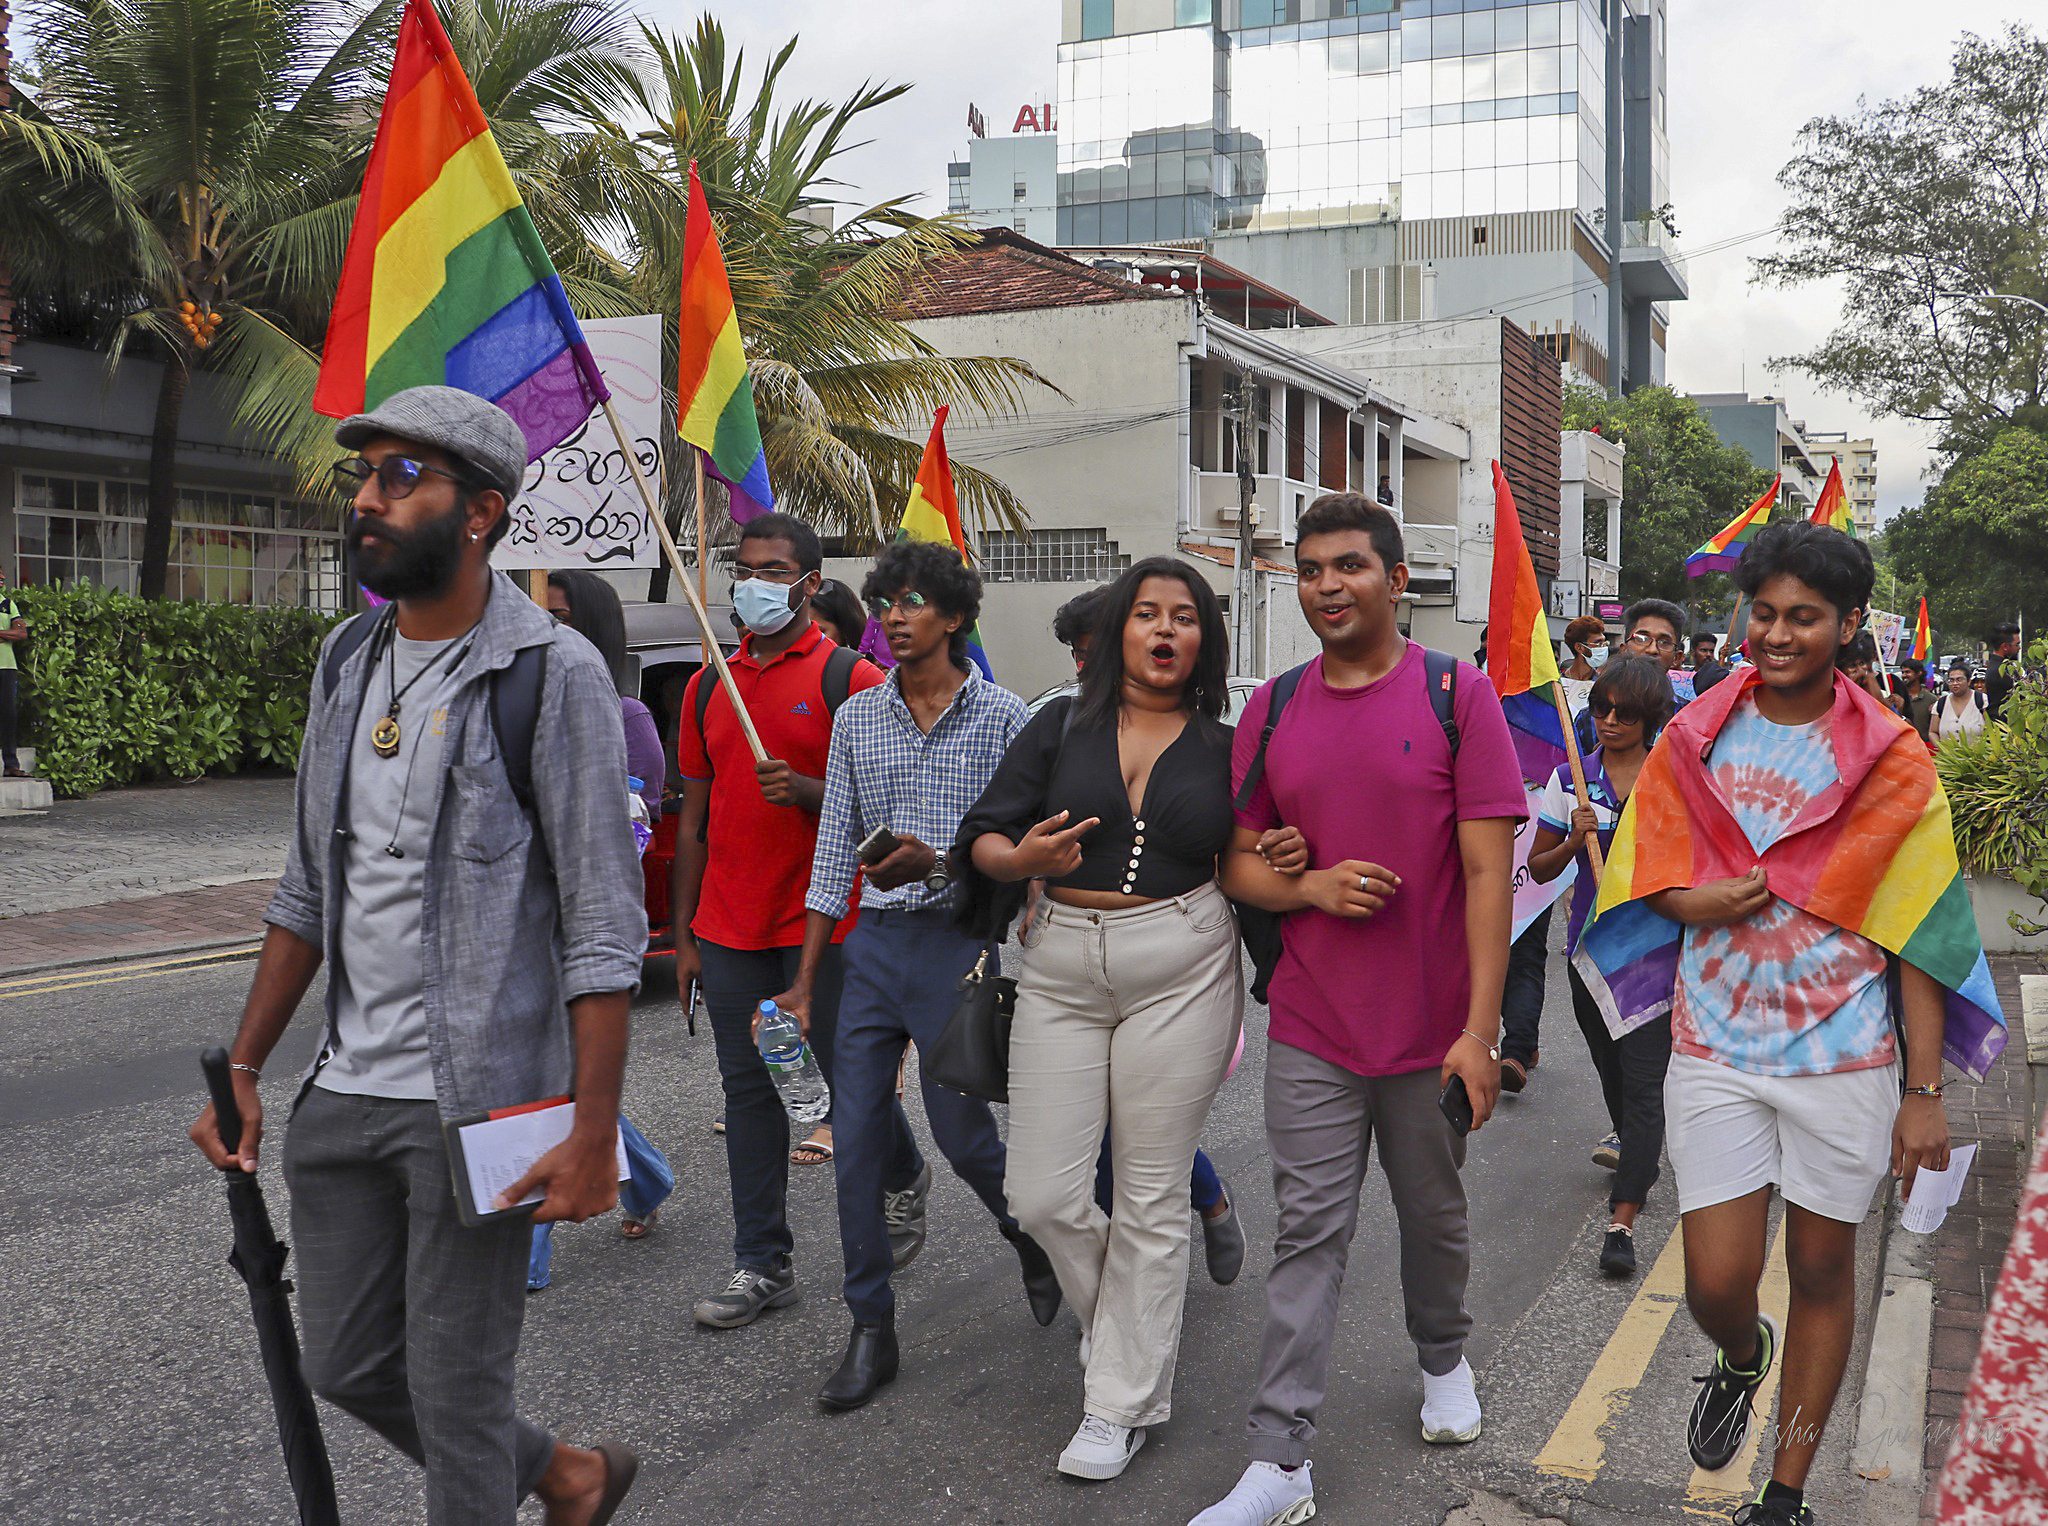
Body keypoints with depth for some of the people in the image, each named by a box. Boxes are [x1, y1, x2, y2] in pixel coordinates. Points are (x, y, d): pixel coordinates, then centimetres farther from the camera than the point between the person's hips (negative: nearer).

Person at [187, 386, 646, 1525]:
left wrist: (592, 1138, -19)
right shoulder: (348, 662, 9)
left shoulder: (554, 674, -12)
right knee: (351, 1370, 17)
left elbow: (603, 927, -15)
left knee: (457, 1392, 3)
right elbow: (309, 891, 16)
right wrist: (244, 1071, 13)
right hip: (346, 1091, 7)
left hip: (476, 1105, -7)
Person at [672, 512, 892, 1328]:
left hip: (822, 923, -5)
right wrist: (684, 934, 11)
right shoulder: (709, 686, 11)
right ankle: (763, 1266, 16)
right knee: (749, 1091, 7)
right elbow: (695, 816, 14)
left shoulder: (850, 678, -4)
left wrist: (806, 792, -24)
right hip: (731, 928, 5)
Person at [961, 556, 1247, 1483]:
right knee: (1041, 1196, 2)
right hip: (1061, 970, 1)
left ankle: (1125, 1403, 20)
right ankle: (1131, 1324, 32)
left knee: (1151, 1199, 4)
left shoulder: (1224, 747, 5)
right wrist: (1019, 859, -20)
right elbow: (981, 837, 1)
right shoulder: (1061, 726, 4)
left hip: (1179, 971, -1)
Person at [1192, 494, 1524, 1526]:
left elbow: (1487, 872, -9)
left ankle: (1443, 1359, 44)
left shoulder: (1457, 695, -6)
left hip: (1433, 1032, -1)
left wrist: (1480, 1030, -14)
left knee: (1434, 1216, 17)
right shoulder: (1273, 710, 4)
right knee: (1307, 1236, 2)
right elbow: (1237, 862, 10)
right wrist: (1307, 886, -13)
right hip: (1311, 1028, 2)